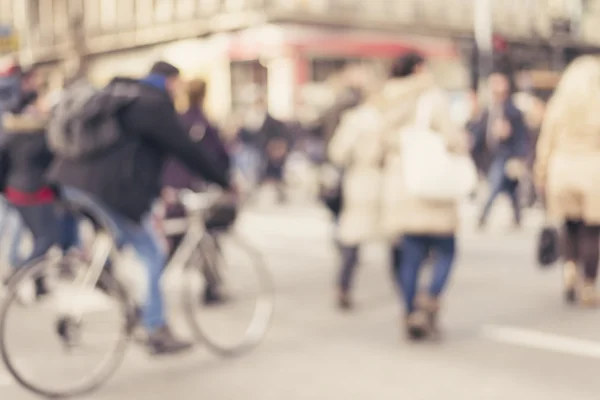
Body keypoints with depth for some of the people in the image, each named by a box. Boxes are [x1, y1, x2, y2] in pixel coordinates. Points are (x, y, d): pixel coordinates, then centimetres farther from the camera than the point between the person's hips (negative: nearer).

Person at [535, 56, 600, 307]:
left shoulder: (558, 103, 5)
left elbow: (545, 142, 5)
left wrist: (541, 176, 11)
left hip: (561, 168, 3)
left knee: (571, 226, 19)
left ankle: (571, 266, -3)